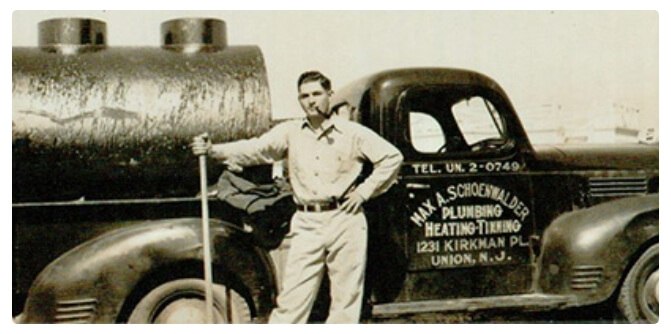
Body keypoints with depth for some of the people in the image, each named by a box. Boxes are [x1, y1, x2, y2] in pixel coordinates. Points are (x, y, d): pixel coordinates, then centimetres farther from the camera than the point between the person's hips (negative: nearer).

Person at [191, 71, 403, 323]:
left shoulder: (353, 133, 4)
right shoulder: (290, 132, 8)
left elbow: (392, 157, 8)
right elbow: (256, 149, -4)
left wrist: (365, 191, 1)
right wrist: (212, 150, -19)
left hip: (345, 221, -1)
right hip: (306, 224, 1)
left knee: (346, 297, 5)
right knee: (292, 298, 0)